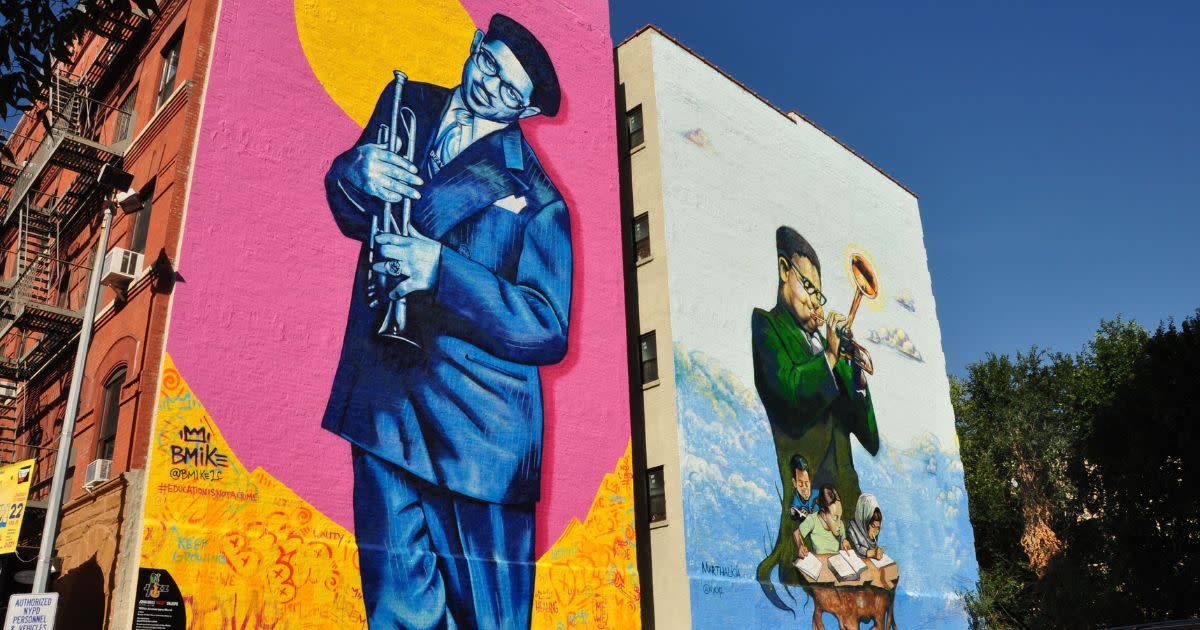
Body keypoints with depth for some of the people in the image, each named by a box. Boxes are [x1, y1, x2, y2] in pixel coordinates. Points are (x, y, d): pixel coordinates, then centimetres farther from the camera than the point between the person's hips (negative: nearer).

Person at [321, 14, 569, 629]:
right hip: (384, 400, 4)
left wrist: (441, 268, -22)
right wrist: (356, 173, -12)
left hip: (474, 422, -3)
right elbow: (349, 212, 12)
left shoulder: (535, 196, -5)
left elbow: (546, 331, -9)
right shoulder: (408, 104, 12)